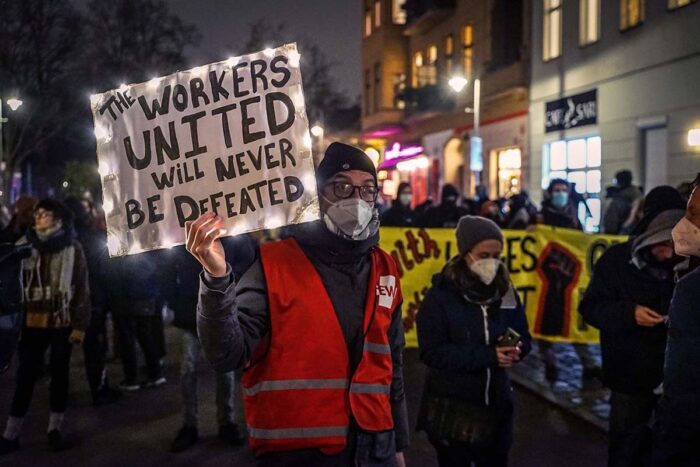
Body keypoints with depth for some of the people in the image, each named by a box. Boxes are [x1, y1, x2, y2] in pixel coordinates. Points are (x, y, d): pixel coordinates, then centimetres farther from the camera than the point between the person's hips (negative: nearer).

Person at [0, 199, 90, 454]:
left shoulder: (72, 247, -1)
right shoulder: (25, 245, 4)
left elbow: (82, 287, -2)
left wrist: (80, 324, -6)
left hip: (62, 320, -1)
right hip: (33, 320, 1)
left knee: (59, 372, 8)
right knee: (26, 374, 3)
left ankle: (55, 429, 20)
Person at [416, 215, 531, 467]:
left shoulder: (505, 291, 2)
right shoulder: (441, 295, -13)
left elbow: (524, 338, 7)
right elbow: (432, 352, -19)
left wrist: (514, 349, -18)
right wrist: (487, 356, -26)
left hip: (495, 405, 4)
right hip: (451, 409, -4)